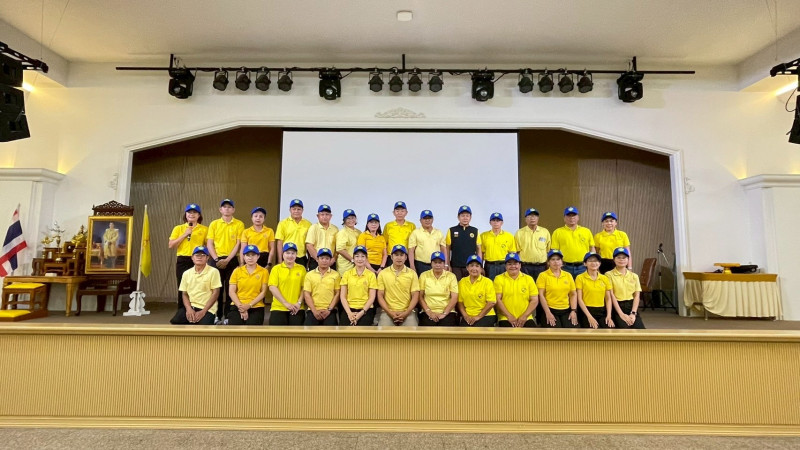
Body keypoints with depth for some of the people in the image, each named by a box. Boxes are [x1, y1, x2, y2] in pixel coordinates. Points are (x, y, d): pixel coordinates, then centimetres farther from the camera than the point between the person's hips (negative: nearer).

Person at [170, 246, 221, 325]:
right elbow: (184, 294, 12)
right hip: (190, 307, 4)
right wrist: (189, 309, -8)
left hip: (207, 309, -4)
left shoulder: (213, 271, -4)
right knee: (175, 322, -20)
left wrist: (203, 312, -14)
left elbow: (215, 293, -7)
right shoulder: (186, 273, 11)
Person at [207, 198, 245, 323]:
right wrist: (216, 259, -9)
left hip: (232, 260, -1)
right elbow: (209, 244, 3)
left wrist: (227, 260, -11)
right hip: (216, 260, 1)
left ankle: (228, 316, 11)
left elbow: (238, 244, -3)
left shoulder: (239, 224, 2)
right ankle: (217, 316, 16)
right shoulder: (214, 224, 7)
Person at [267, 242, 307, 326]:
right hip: (278, 308, -1)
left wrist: (299, 303, -10)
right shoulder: (276, 268, 4)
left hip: (296, 309, 1)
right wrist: (285, 303, -11)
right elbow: (272, 287, -5)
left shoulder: (302, 269, 7)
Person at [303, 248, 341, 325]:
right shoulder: (309, 275, 8)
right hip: (313, 310, 1)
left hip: (330, 311, -1)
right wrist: (314, 311, -7)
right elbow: (306, 294, 3)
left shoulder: (335, 275, 7)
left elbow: (337, 293, 4)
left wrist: (329, 309, -7)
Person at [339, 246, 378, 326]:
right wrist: (349, 313, -10)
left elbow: (372, 297, 0)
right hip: (349, 308, 1)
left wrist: (361, 313, -12)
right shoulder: (347, 274, 8)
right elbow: (342, 296, 4)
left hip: (366, 309, -1)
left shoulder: (371, 275, 4)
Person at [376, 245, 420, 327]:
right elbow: (380, 296, 2)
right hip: (388, 312, 0)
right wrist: (389, 312, -10)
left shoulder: (412, 273, 5)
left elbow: (415, 296, 1)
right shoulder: (382, 273, 5)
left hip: (407, 312, 0)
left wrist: (406, 313, -11)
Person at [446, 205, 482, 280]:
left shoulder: (475, 231, 6)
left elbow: (479, 249, 9)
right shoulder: (452, 231, 2)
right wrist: (448, 265, -1)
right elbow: (447, 249, 4)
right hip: (455, 267, -1)